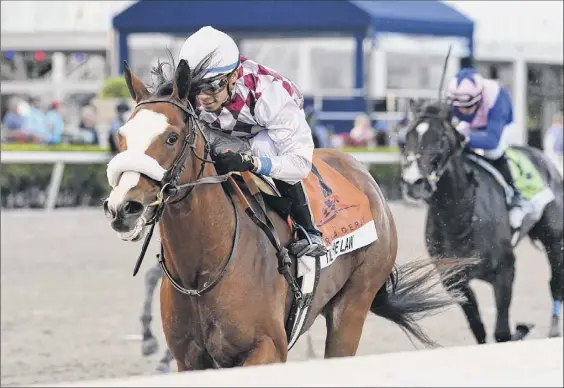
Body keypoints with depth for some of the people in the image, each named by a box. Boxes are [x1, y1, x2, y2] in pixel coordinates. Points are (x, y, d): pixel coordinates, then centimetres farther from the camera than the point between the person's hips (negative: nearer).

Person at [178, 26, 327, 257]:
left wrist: (250, 162, -58)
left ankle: (309, 232, -24)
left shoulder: (268, 93, -42)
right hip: (224, 136, 5)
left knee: (264, 146, -37)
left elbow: (300, 162, -42)